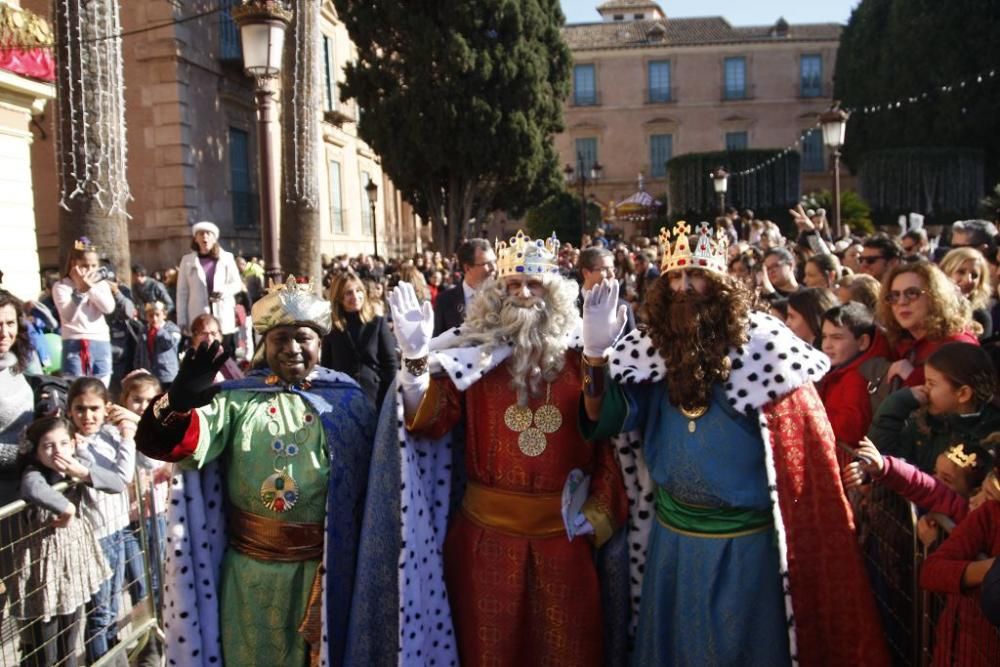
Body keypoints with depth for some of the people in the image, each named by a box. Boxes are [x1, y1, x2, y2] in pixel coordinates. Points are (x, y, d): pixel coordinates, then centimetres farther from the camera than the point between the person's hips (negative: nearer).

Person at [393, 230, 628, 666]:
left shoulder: (578, 362, 2)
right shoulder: (475, 356, 0)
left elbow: (609, 437, 1)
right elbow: (428, 423, -12)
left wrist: (601, 510, -9)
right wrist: (416, 357, -26)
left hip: (564, 536, 1)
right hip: (488, 533, 0)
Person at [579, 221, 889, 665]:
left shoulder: (759, 341, -13)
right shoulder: (658, 346, -1)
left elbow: (805, 436, -9)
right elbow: (604, 419, -5)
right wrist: (596, 351, -20)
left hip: (746, 540, -4)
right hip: (673, 533, 4)